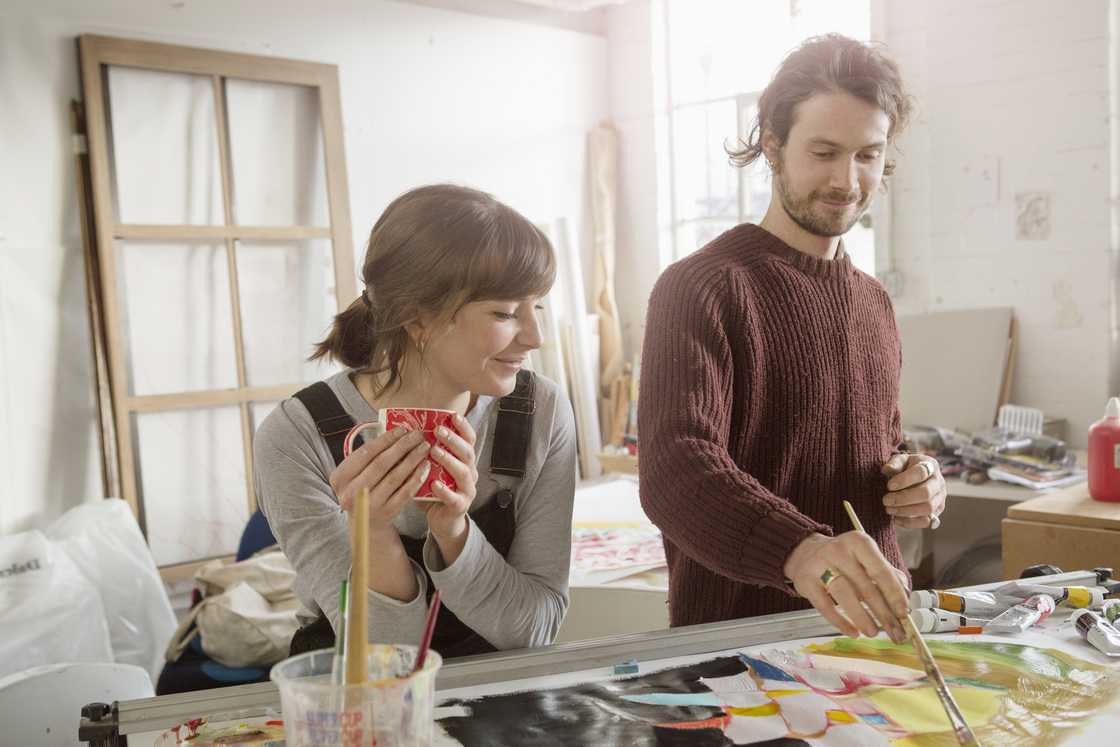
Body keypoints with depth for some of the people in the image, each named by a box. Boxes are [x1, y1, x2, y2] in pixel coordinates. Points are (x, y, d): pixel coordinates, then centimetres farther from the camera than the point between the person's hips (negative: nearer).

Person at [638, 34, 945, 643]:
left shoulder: (874, 302, 14)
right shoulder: (700, 288, -10)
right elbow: (676, 471, -24)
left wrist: (917, 482, 3)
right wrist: (800, 548, -41)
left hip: (872, 627, 6)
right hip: (736, 637, -5)